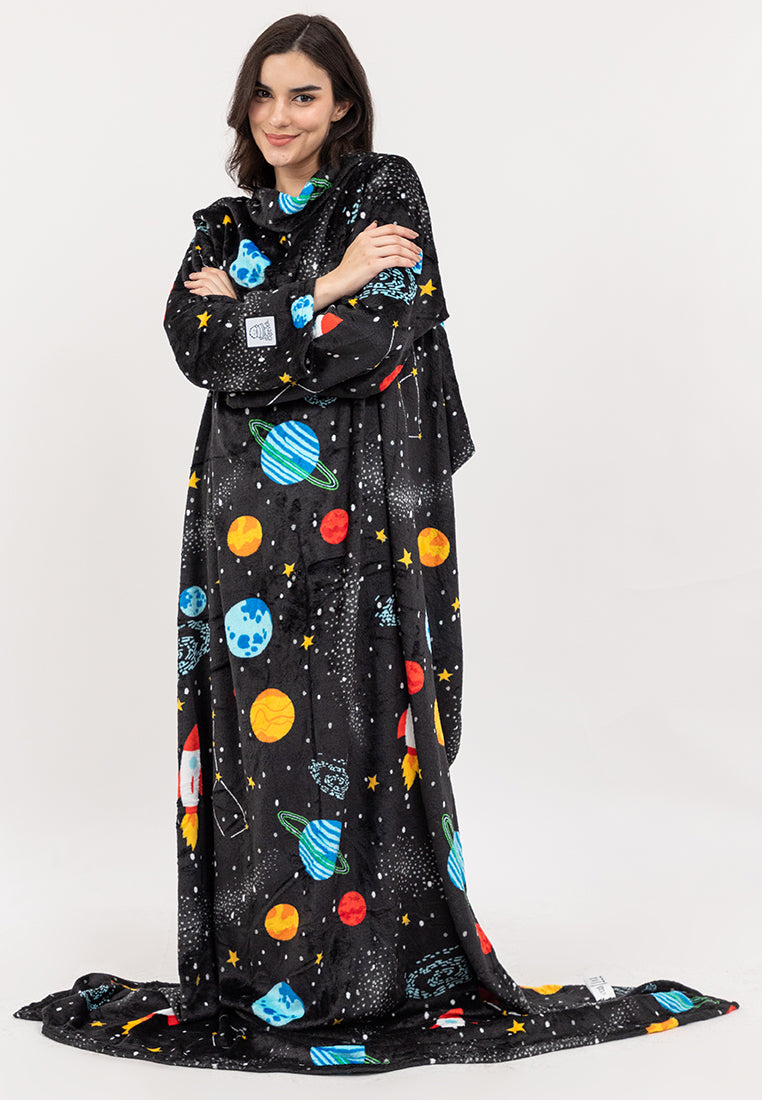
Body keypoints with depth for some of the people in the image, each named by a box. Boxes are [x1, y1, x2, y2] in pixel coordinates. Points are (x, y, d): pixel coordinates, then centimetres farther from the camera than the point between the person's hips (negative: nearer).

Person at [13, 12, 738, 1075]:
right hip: (249, 514, 5)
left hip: (360, 512, -4)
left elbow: (374, 339, -13)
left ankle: (377, 971, 8)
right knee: (256, 734, 4)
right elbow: (193, 343, -1)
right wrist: (322, 290, -8)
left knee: (356, 733, -5)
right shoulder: (225, 222, 17)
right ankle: (256, 975, 15)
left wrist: (243, 310, -5)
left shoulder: (386, 190, 2)